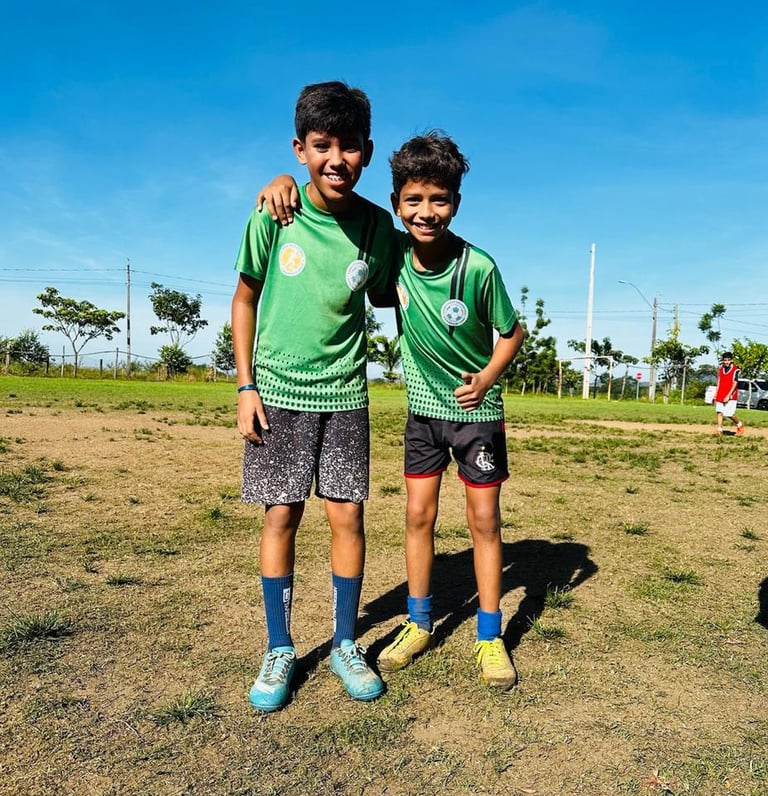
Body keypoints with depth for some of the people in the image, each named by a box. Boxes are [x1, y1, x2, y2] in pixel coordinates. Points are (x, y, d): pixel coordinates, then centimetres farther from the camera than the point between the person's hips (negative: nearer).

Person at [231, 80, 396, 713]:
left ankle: (346, 645, 22)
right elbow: (246, 298, 2)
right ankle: (280, 650, 20)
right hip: (278, 389, -1)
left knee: (346, 515, 3)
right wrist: (246, 385, -2)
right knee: (281, 516, 3)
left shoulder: (376, 225, -3)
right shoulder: (273, 216, -7)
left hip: (344, 393, 1)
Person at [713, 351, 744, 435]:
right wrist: (716, 394, 16)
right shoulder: (720, 369, 9)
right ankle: (719, 429, 1)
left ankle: (740, 425, 17)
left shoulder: (735, 370, -9)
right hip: (720, 395, 6)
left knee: (729, 414, -8)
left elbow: (735, 384, -13)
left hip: (730, 396, -5)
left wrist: (728, 396, -20)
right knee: (719, 412, -1)